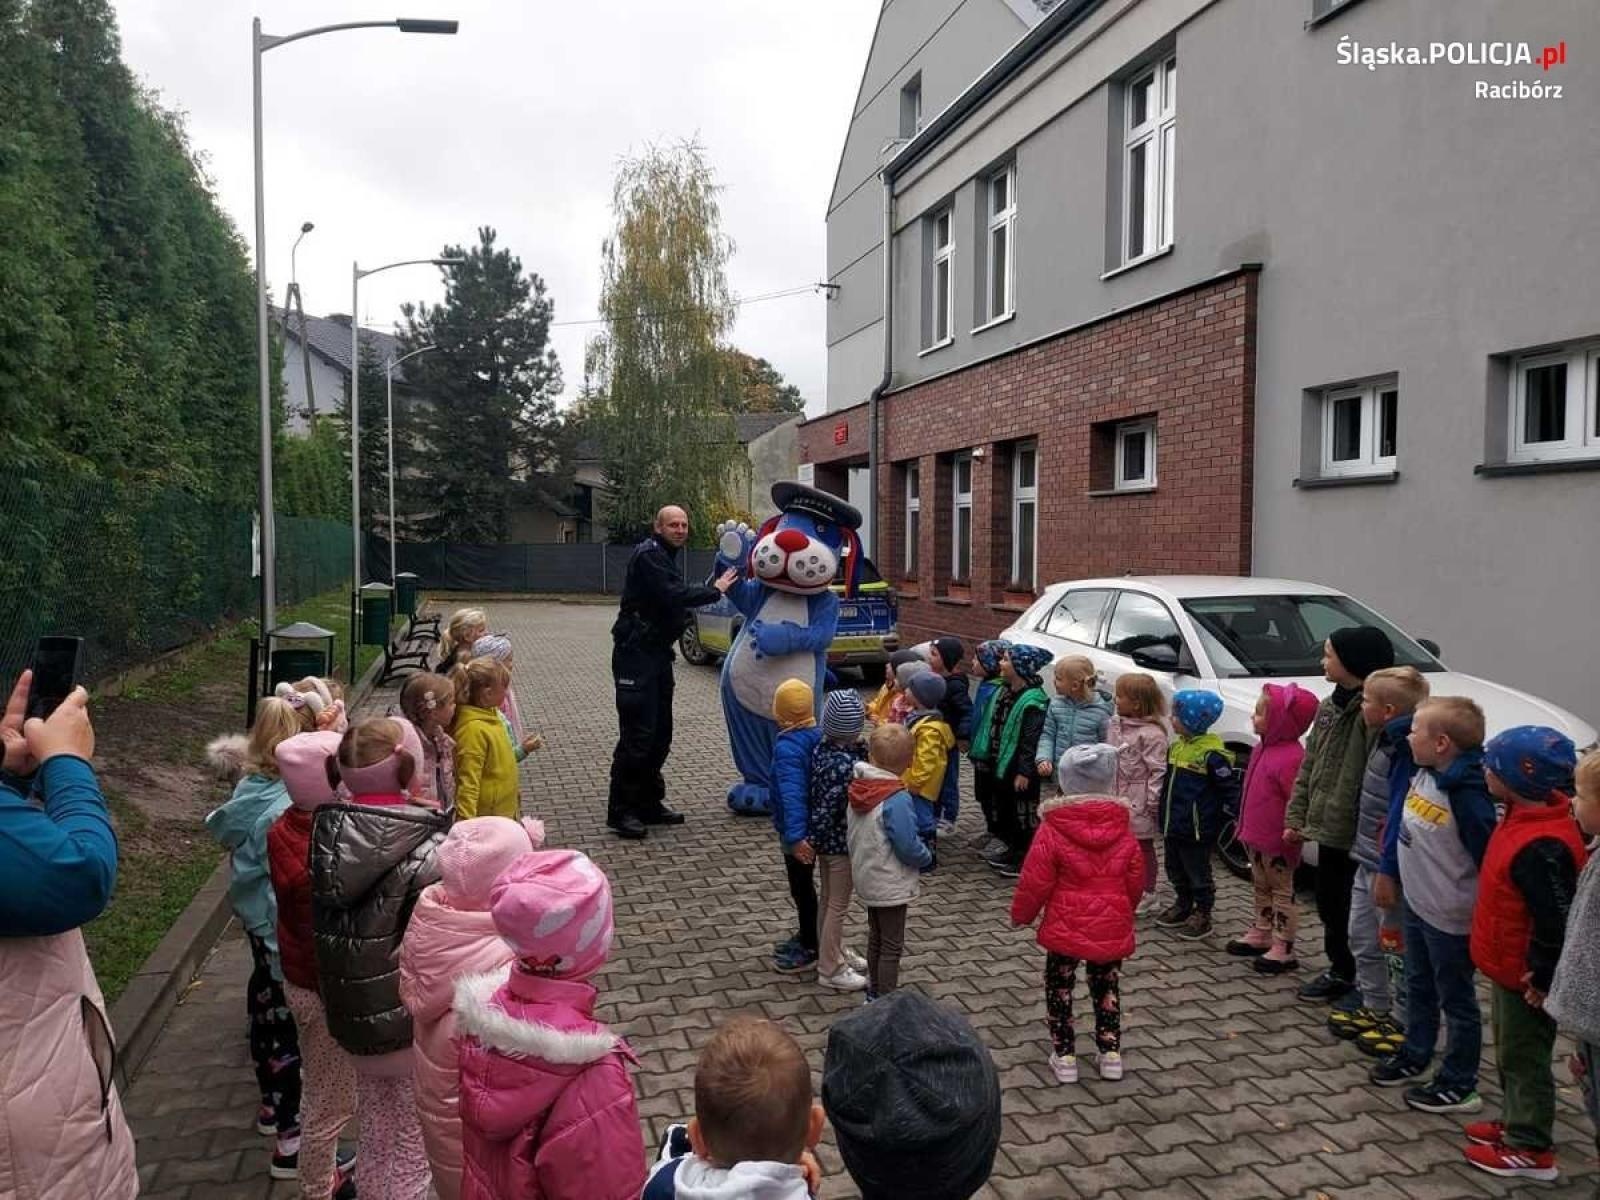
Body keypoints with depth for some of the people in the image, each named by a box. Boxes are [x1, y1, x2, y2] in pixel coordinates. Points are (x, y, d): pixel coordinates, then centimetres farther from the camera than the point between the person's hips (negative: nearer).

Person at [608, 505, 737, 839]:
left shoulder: (665, 557, 19)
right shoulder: (648, 555, -12)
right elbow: (673, 595, -23)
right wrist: (715, 591, -14)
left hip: (657, 653, 10)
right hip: (636, 652, -10)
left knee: (660, 734, 13)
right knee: (637, 734, -10)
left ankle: (648, 803, 23)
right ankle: (620, 811, -3)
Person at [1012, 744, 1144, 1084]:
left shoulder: (1052, 829, -17)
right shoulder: (1122, 828, -4)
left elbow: (1035, 881, -13)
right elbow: (1136, 880, 5)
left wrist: (1021, 915, 4)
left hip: (1066, 927, -3)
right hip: (1112, 928, 3)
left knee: (1059, 988, 13)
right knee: (1106, 987, 20)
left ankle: (1064, 1055, 17)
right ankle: (1111, 1053, 25)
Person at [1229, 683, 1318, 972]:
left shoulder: (1291, 756, -24)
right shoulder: (1263, 748, 6)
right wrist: (1245, 827, 19)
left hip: (1276, 842, -9)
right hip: (1256, 837, 9)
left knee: (1282, 891, 3)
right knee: (1261, 887, 21)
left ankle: (1284, 948, 11)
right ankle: (1260, 934, 34)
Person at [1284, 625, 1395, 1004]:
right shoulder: (1328, 707, 10)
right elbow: (1309, 766, 14)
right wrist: (1296, 817, 12)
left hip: (1358, 833, -8)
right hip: (1327, 826, 8)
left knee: (1356, 911, 2)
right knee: (1328, 903, 19)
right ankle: (1340, 970, 34)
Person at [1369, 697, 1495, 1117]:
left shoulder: (1467, 797, -29)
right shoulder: (1424, 774, -3)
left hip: (1450, 919, -8)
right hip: (1417, 905, 8)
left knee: (1456, 1001, 9)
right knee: (1419, 989, 24)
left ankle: (1458, 1086, 24)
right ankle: (1414, 1056, 42)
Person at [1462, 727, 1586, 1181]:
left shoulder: (1542, 846, -31)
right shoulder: (1526, 818, 1)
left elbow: (1558, 920, -28)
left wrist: (1542, 977, -19)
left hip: (1525, 976, -10)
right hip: (1510, 967, 10)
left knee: (1524, 1057, 5)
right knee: (1511, 1053, 23)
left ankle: (1530, 1149, 19)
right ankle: (1514, 1123, 38)